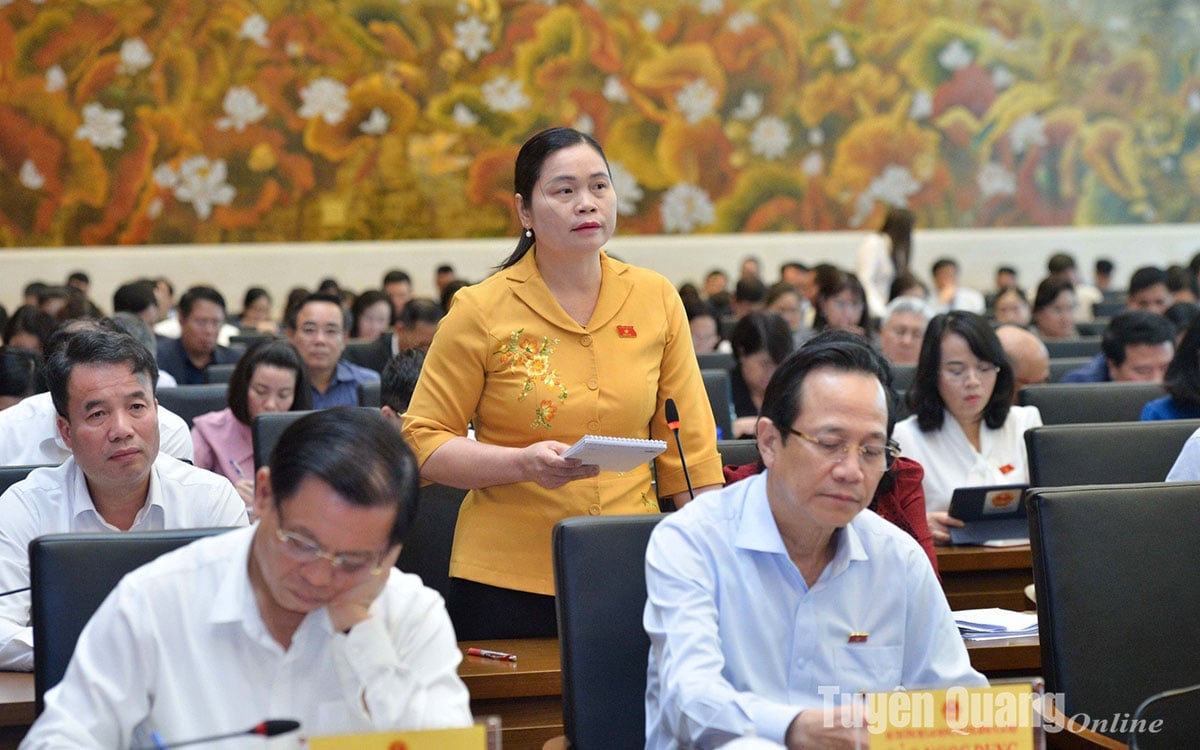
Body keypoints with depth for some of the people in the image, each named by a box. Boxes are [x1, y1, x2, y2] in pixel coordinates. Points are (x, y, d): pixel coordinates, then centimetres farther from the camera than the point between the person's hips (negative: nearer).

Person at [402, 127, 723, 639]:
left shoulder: (657, 299, 4)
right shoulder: (481, 312, -4)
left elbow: (689, 445, 9)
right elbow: (424, 442, -4)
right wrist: (524, 464, -19)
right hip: (505, 582, -2)